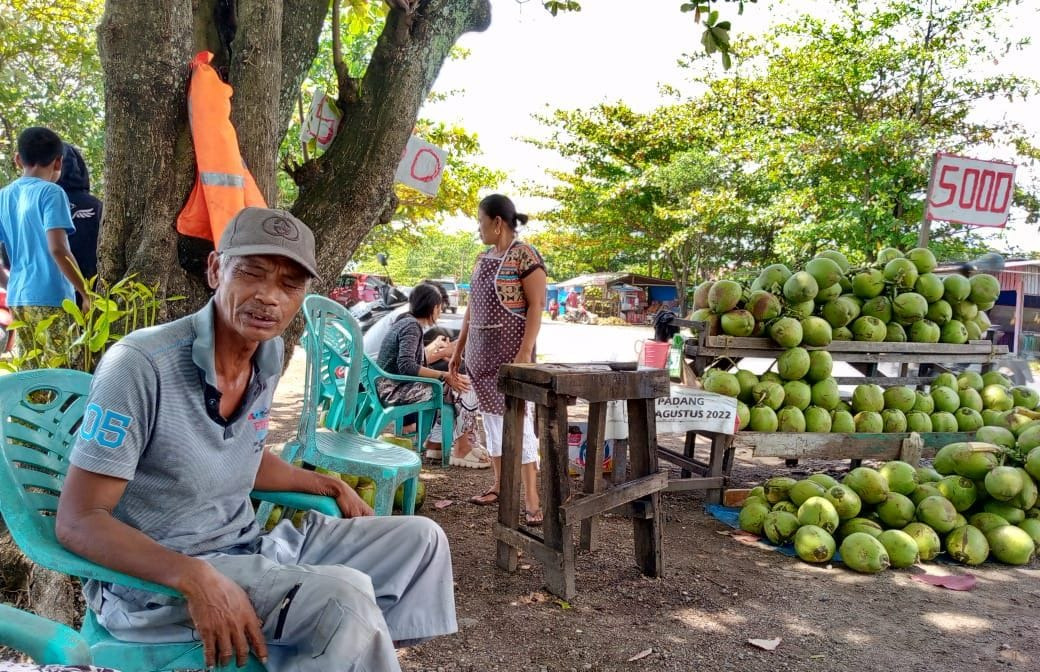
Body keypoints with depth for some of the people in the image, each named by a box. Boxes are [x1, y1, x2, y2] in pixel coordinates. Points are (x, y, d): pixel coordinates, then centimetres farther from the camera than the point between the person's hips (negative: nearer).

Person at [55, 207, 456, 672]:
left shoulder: (270, 355, 2)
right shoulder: (141, 365, -21)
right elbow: (79, 521, -21)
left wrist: (329, 486, 11)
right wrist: (195, 578, -34)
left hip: (246, 547, 8)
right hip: (152, 581, -7)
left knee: (420, 539, 6)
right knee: (343, 597, -30)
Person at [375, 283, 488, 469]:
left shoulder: (406, 322, 15)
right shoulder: (412, 326, -14)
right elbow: (406, 366, -26)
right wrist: (444, 376, -26)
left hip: (392, 386, 10)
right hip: (395, 389, -10)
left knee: (455, 386, 14)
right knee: (465, 388, -13)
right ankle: (462, 450, -7)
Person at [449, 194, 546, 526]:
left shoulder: (525, 256, -10)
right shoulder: (483, 258, 13)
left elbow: (536, 306, -15)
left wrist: (525, 352, -23)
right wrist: (459, 348, 16)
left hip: (510, 349, -8)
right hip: (481, 350, 8)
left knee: (516, 414, -10)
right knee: (491, 414, 11)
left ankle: (531, 497, -7)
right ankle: (499, 484, 21)